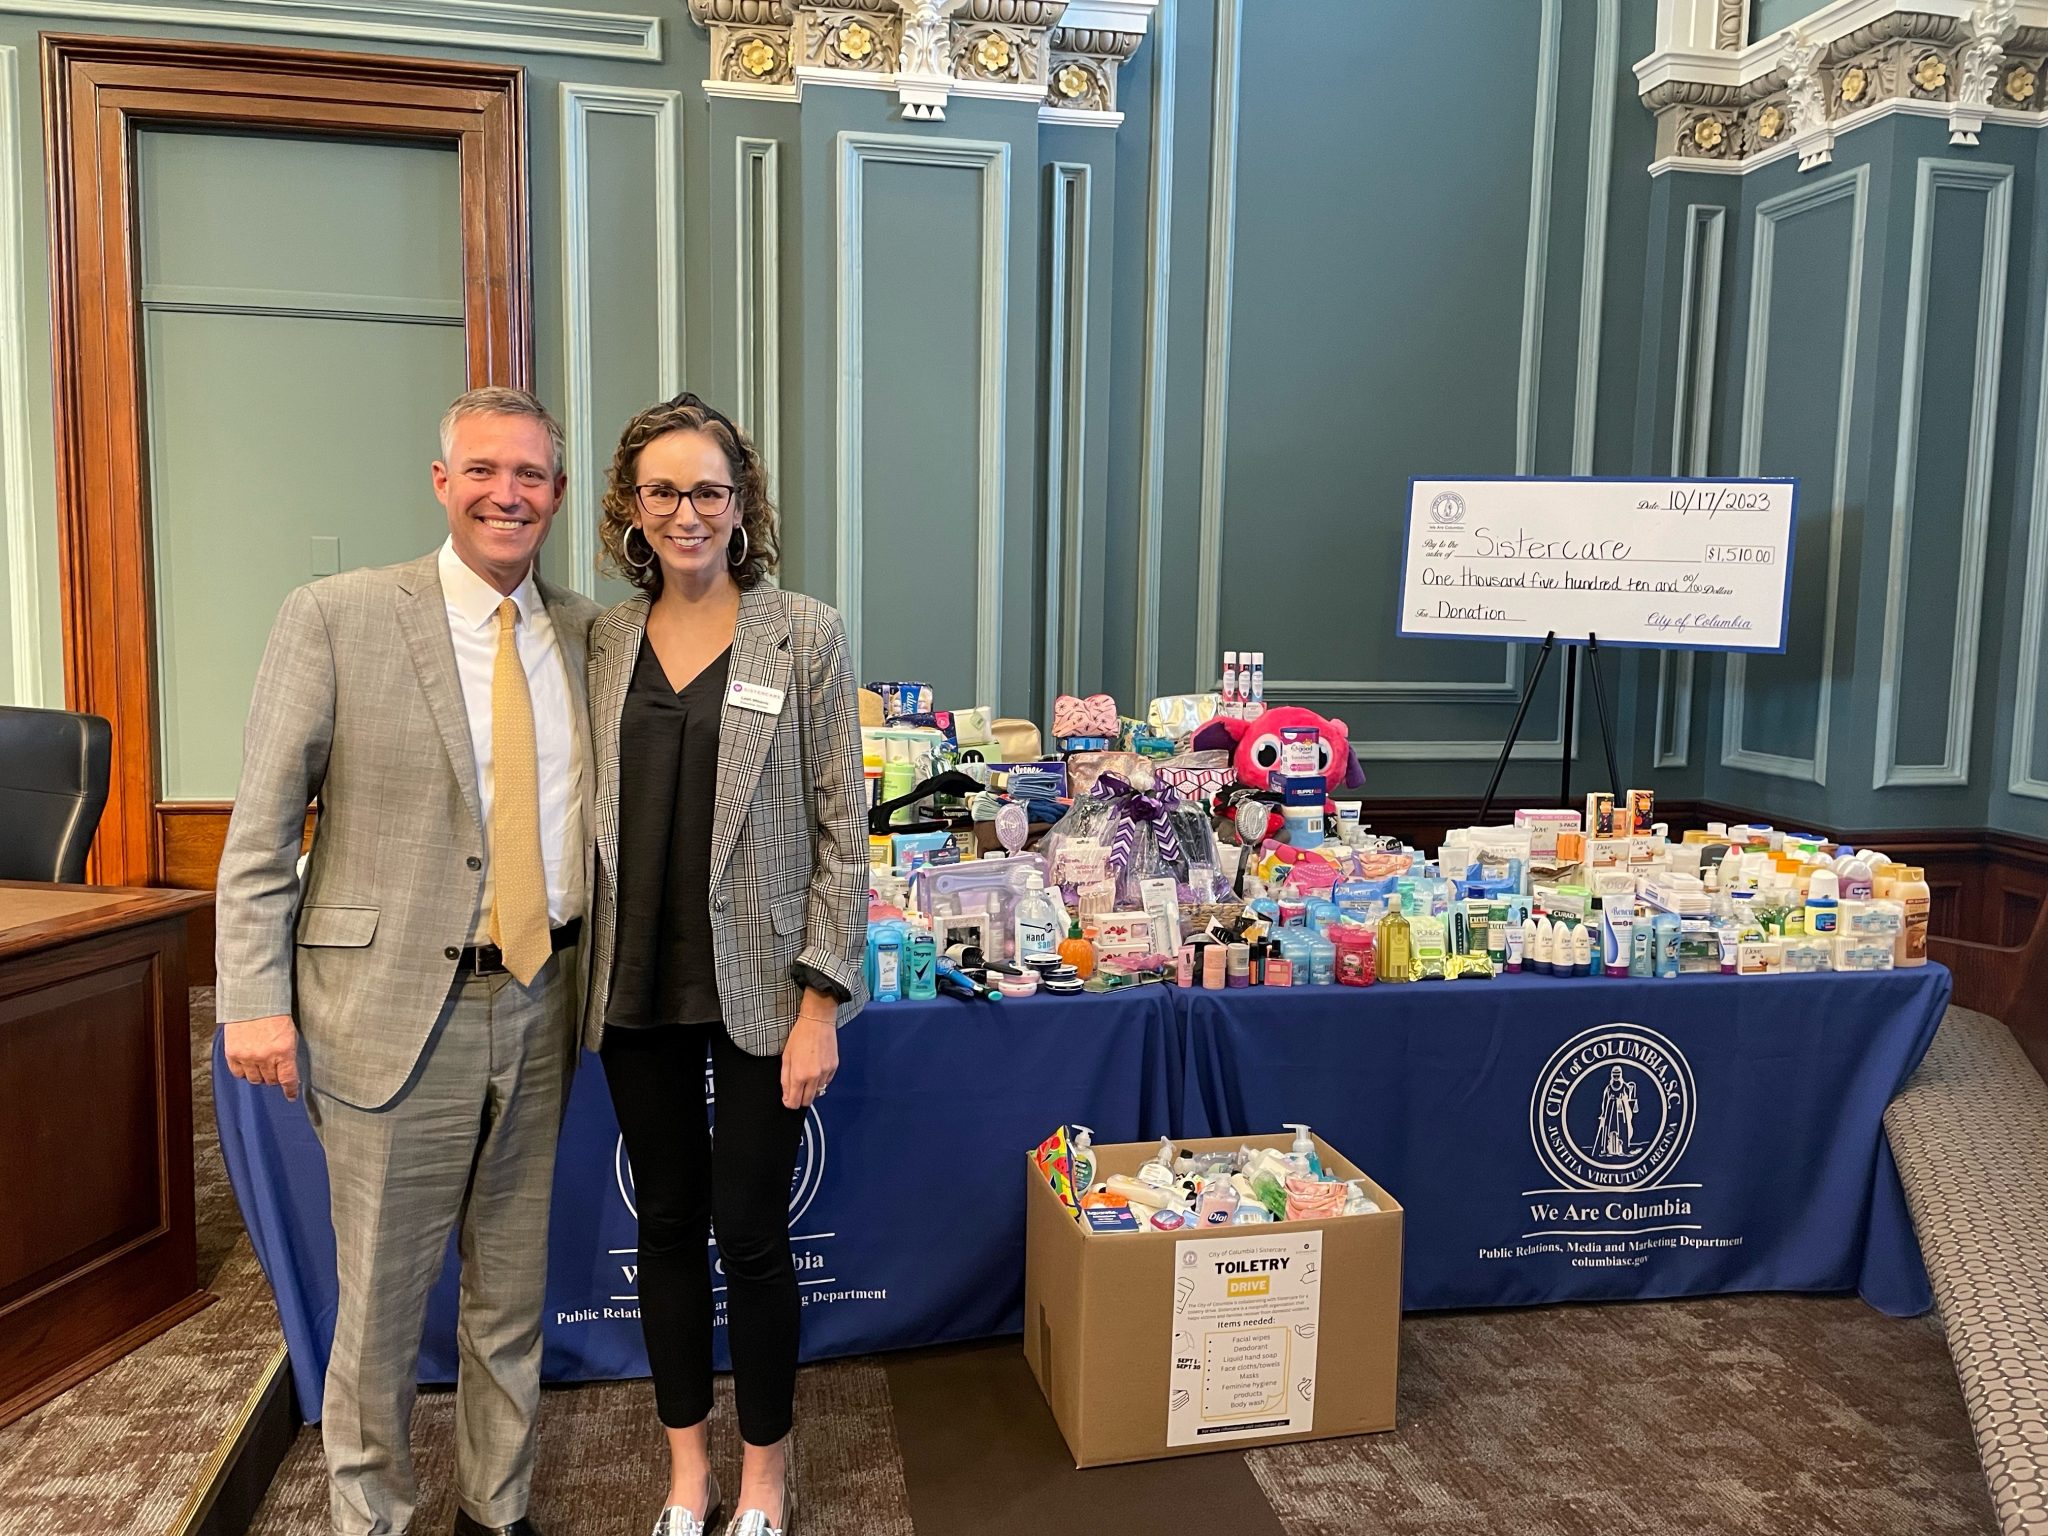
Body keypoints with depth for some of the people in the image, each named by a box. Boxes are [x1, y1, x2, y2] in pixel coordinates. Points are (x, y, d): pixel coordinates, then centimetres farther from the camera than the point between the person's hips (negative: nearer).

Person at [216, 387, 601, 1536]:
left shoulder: (588, 631, 7)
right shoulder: (335, 619, -5)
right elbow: (262, 832, -5)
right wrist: (256, 999, -10)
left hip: (541, 1005, 4)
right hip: (397, 1013, -4)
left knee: (514, 1293, 18)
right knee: (382, 1302, 10)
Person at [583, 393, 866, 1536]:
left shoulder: (805, 635, -5)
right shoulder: (603, 641, 5)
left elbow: (841, 828, -6)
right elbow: (589, 818, 10)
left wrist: (820, 1003, -10)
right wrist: (584, 971, 4)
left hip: (757, 988, -3)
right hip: (636, 985, 4)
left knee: (751, 1229, 5)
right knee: (667, 1223, 15)